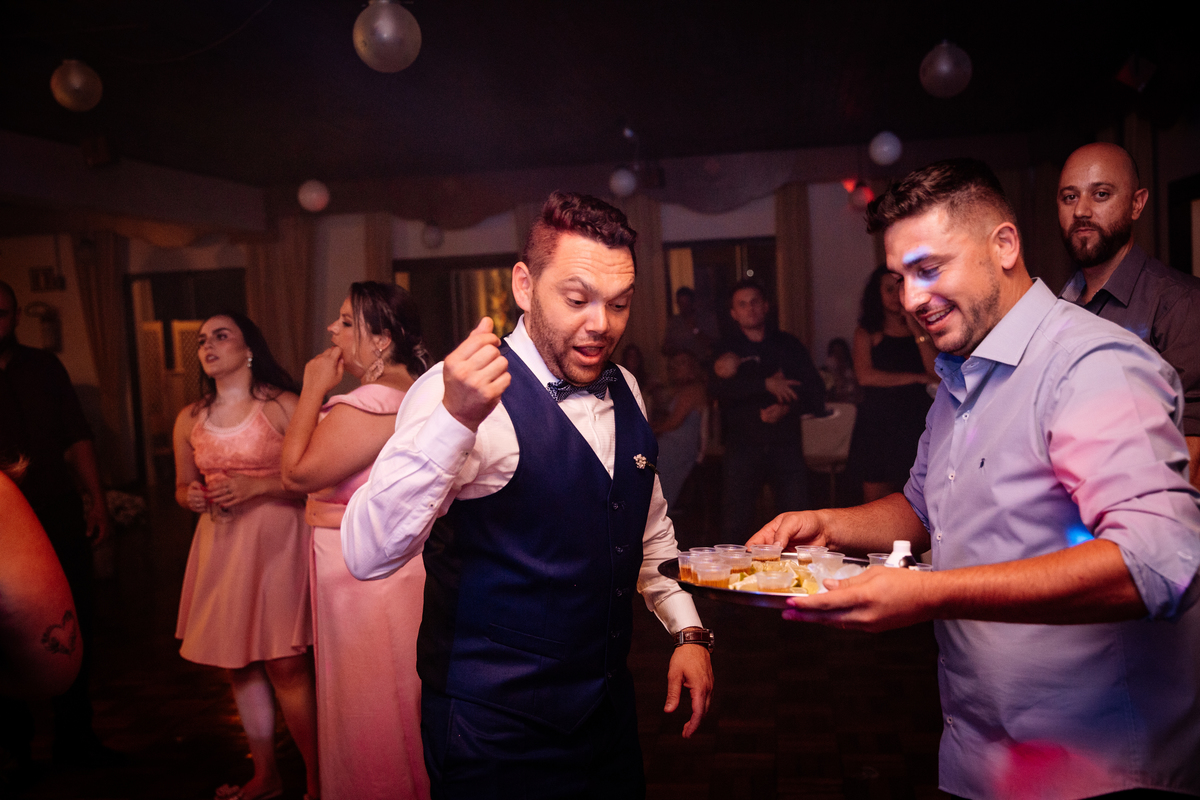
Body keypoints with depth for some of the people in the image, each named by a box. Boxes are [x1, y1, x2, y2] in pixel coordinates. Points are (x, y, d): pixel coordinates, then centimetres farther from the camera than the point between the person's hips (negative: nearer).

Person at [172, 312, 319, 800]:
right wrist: (192, 498, -1)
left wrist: (254, 486, -18)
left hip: (276, 544, -5)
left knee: (285, 665, -7)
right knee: (239, 665, 11)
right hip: (220, 547, 6)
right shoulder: (189, 420, 10)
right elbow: (183, 487, 21)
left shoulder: (282, 406, -6)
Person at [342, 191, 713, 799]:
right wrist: (455, 419, -43)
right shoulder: (460, 392, -21)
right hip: (494, 722, -6)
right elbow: (367, 556, -31)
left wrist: (687, 629, 6)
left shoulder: (624, 391, 2)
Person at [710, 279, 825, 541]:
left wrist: (788, 408, -11)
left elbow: (816, 388, 6)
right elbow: (721, 392, -11)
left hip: (786, 446, 1)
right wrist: (767, 384, -18)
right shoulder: (727, 350, 8)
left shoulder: (788, 345, 13)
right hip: (743, 448, -1)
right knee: (734, 525, -2)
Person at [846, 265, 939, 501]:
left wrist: (916, 330, -3)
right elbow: (865, 376, -8)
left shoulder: (923, 330, 12)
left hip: (916, 422, 2)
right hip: (877, 425, -1)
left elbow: (939, 374, -2)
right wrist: (917, 378, -5)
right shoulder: (866, 332, 7)